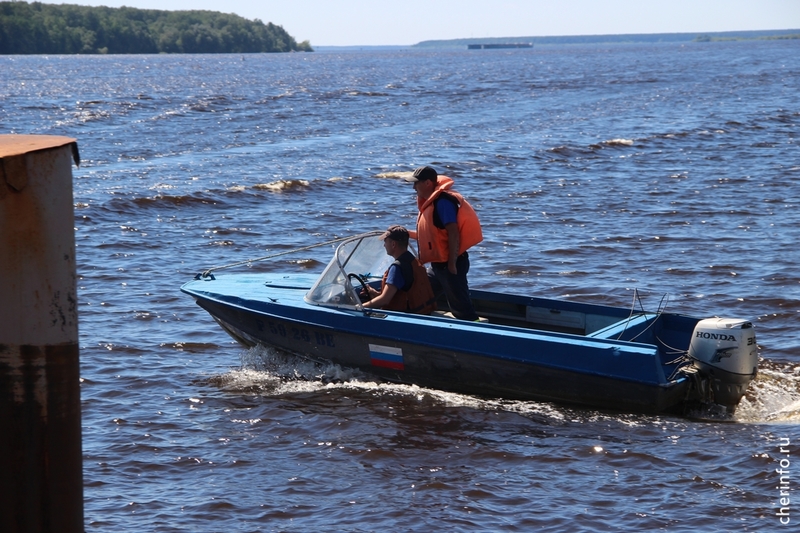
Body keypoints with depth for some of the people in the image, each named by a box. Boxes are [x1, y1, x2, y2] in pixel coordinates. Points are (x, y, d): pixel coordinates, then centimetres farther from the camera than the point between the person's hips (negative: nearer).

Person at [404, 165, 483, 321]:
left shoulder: (443, 201, -18)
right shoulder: (431, 202, 14)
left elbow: (453, 233, -23)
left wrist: (452, 264, -24)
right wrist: (407, 233, 16)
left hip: (449, 265, -11)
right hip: (438, 265, 11)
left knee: (461, 308, -8)